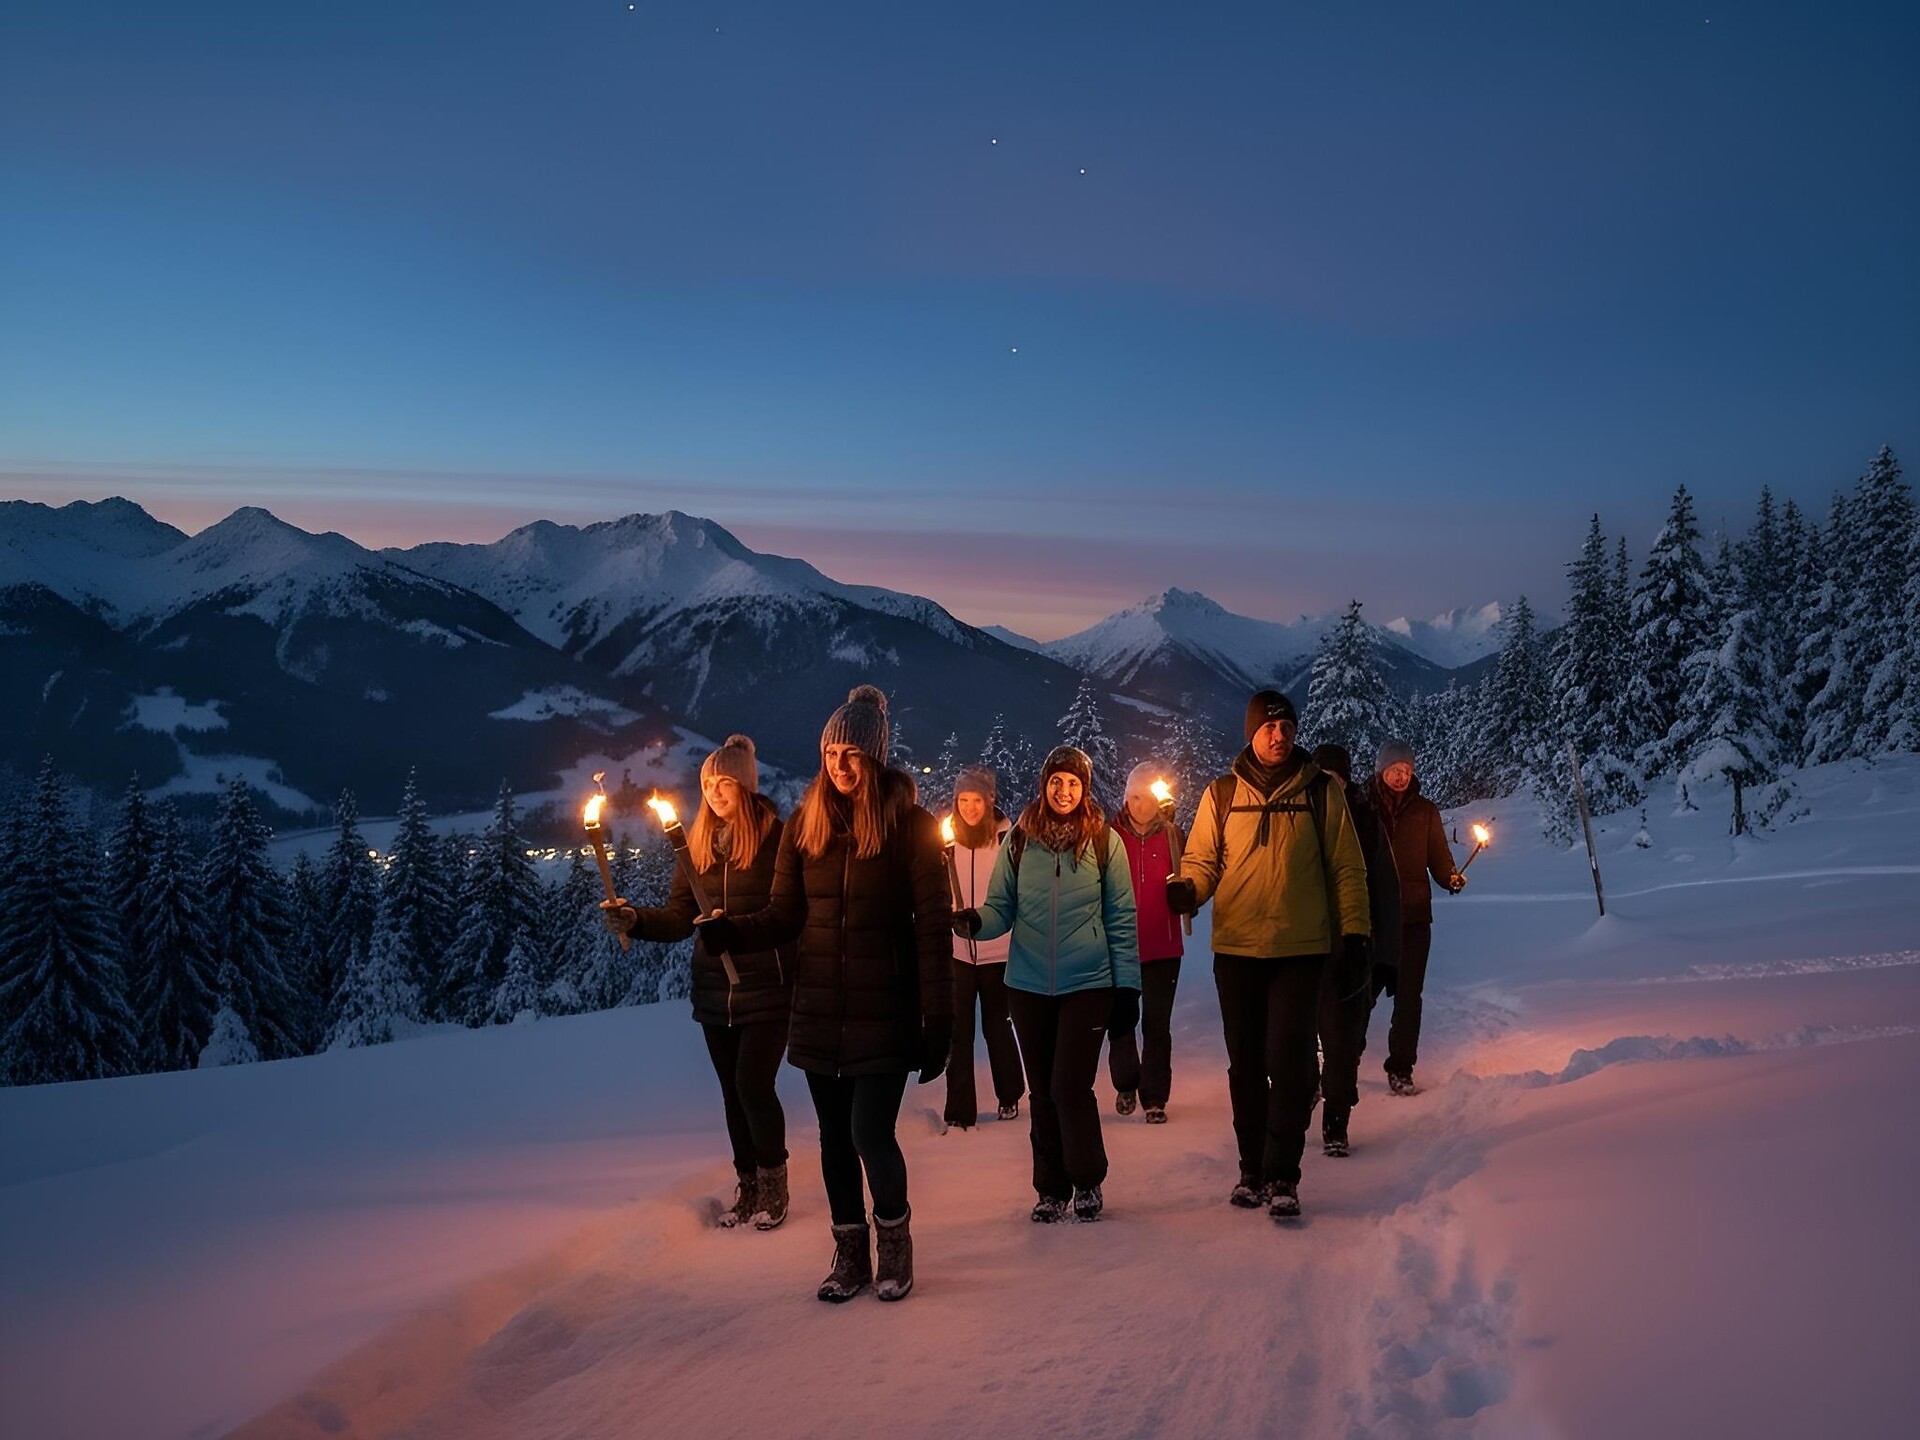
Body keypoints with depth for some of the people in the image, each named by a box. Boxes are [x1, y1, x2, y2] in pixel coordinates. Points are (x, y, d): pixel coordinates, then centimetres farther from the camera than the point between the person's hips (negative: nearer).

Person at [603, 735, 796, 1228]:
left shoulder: (775, 837, -8)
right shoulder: (697, 844, 9)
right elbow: (678, 917, 7)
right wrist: (635, 919, -10)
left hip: (766, 989, -6)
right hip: (714, 992, 6)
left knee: (753, 1084, -11)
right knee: (733, 1092, 13)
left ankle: (773, 1183, 9)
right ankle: (747, 1185, 27)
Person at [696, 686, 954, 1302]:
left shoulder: (910, 825, -6)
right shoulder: (805, 825, 6)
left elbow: (933, 926, -7)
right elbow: (784, 916, 5)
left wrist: (938, 1017, -11)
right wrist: (730, 932, -15)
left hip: (883, 1009, -4)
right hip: (819, 1009, 4)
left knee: (871, 1135, -8)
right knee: (835, 1137, 12)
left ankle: (894, 1241, 18)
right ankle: (850, 1252, 30)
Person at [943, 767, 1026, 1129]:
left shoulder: (1007, 838, -5)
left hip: (997, 951, -1)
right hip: (956, 951, 1)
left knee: (997, 1025, 12)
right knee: (957, 1031, 0)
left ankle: (1010, 1096, 31)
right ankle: (959, 1108, 6)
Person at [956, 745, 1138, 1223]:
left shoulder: (1103, 842, -1)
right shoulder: (1020, 841, 3)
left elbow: (1121, 919, 2)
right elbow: (1001, 909, 4)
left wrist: (1127, 985, -1)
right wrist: (976, 921, -19)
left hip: (1087, 985, -2)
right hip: (1028, 986, 3)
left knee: (1070, 1087, -9)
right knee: (1042, 1093, 9)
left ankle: (1088, 1183, 12)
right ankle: (1052, 1190, 22)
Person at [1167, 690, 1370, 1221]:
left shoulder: (1320, 792, 4)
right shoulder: (1222, 795, 6)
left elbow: (1346, 867, 7)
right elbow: (1203, 860, 7)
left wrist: (1353, 929, 0)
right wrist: (1187, 889, -15)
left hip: (1301, 949, -2)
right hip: (1236, 948, 2)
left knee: (1288, 1063, -8)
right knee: (1246, 1066, 9)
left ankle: (1282, 1177, -2)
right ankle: (1252, 1170, 20)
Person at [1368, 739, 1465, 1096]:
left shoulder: (1425, 811, 6)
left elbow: (1439, 858, 6)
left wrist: (1451, 878, -15)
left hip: (1413, 917, 1)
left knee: (1408, 994, 1)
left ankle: (1401, 1070, 10)